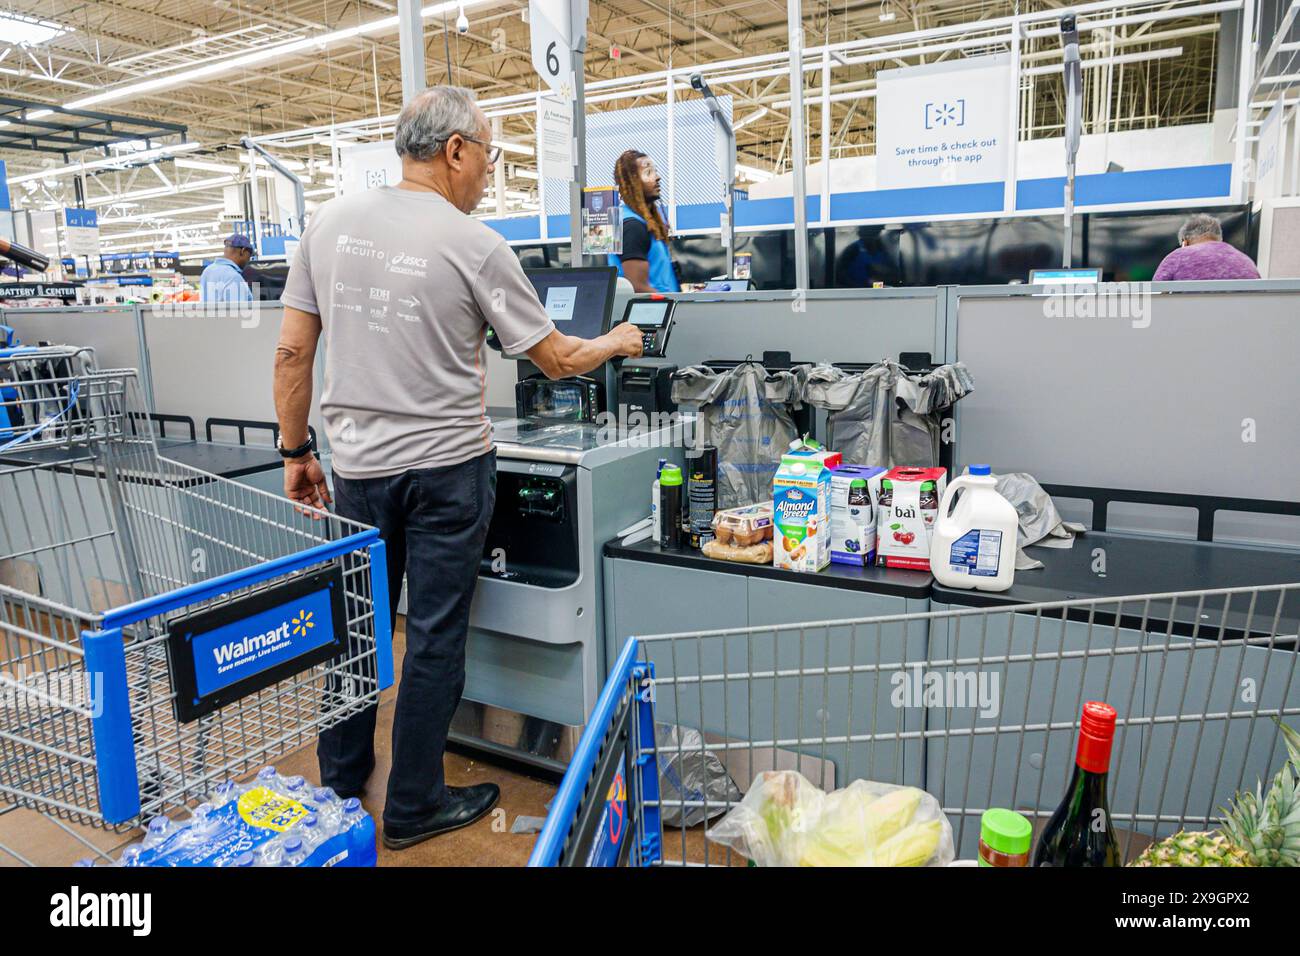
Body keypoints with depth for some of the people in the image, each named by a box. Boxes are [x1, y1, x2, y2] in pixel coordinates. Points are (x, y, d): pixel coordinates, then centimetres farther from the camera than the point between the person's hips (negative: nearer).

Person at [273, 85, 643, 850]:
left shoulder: (331, 223, 3)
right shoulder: (475, 246, -11)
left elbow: (292, 352, 4)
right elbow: (556, 360, -3)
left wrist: (296, 452, 13)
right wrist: (616, 344, 16)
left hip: (359, 466, 5)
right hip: (447, 469, -5)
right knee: (435, 636, 7)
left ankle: (339, 786, 34)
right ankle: (415, 807, 21)